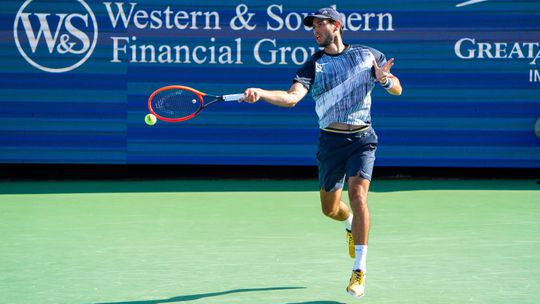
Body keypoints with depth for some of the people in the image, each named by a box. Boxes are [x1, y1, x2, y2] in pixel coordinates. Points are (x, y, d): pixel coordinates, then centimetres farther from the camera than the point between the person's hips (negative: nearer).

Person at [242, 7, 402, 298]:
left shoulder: (368, 55, 5)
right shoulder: (313, 65, 2)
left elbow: (398, 90, 10)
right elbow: (292, 97, -15)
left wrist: (384, 79, -14)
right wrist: (260, 93, -33)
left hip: (362, 138, -2)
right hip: (331, 140, 2)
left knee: (358, 194, -21)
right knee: (330, 209, 9)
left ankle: (359, 271, -16)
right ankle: (352, 224, 48)